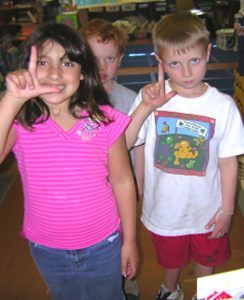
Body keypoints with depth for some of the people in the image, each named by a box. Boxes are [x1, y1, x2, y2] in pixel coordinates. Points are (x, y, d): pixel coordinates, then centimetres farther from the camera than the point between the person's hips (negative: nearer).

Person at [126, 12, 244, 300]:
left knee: (206, 258, 26)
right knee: (170, 259, 27)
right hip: (164, 210, 1)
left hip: (207, 210, 0)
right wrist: (145, 108, -30)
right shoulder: (151, 97, -15)